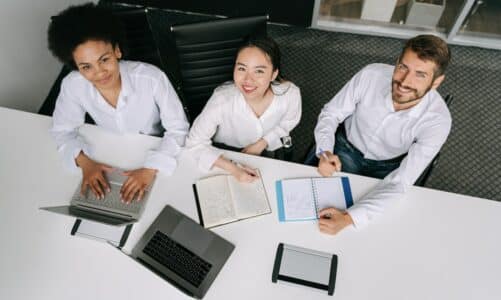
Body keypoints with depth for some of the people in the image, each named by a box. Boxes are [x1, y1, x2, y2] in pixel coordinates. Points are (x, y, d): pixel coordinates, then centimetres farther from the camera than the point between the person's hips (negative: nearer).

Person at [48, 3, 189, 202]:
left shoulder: (152, 78, -30)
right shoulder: (72, 86, -21)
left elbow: (178, 129, -24)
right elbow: (62, 130, -6)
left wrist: (151, 168, -35)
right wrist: (84, 162, -24)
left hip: (156, 154, -2)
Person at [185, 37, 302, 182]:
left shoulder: (290, 94, -29)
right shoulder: (222, 100, -37)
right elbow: (195, 143, -27)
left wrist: (261, 144, -16)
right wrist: (233, 169, -35)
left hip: (265, 150, 2)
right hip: (226, 153, -1)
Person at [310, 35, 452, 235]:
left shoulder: (437, 121, -30)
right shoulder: (371, 75, -28)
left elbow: (400, 182, -30)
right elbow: (330, 114, -13)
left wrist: (348, 218, -41)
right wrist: (325, 152, -32)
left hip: (387, 167, 0)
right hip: (347, 148, 1)